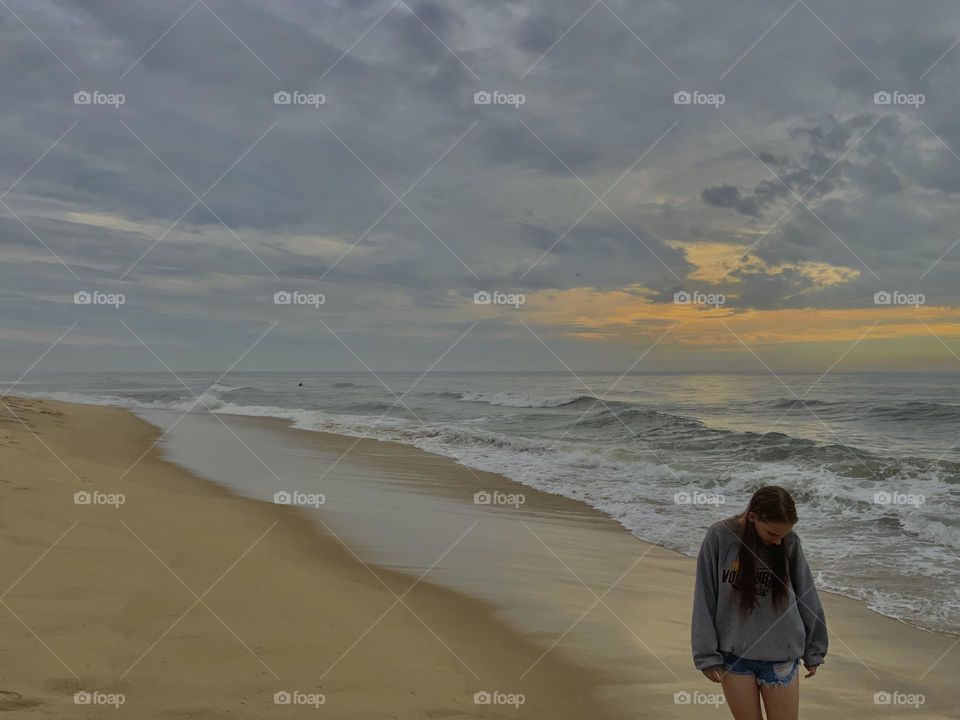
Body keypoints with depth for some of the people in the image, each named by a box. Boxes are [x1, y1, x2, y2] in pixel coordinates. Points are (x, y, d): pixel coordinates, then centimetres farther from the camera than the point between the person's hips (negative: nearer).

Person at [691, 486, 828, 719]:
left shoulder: (789, 543, -7)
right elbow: (705, 599, -6)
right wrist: (707, 656, -5)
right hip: (733, 654, -1)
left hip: (781, 655, 1)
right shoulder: (719, 537, -12)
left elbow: (806, 596, 4)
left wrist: (814, 650, 11)